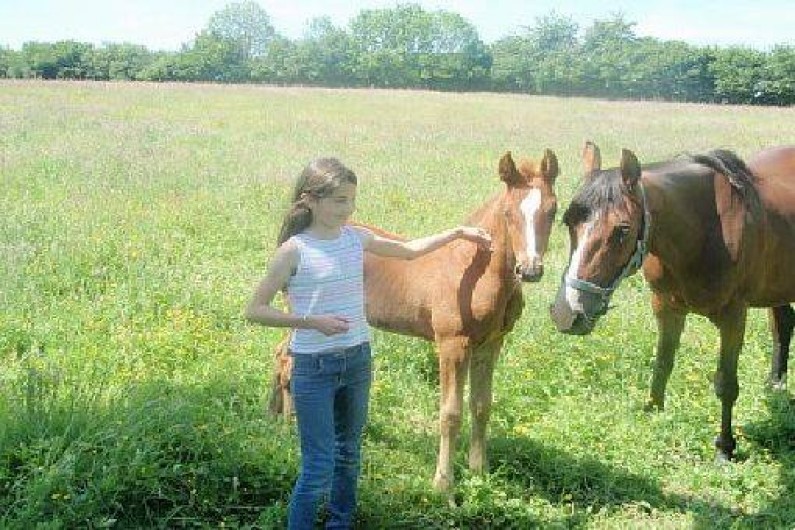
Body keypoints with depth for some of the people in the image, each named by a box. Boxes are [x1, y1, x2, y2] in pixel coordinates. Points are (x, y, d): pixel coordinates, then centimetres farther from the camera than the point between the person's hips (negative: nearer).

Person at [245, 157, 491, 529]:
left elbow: (408, 250, 18)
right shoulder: (294, 250, -13)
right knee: (319, 468, -5)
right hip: (314, 369, -6)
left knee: (348, 455, 18)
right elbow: (255, 310, -11)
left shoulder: (356, 238, 2)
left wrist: (459, 232, 15)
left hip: (357, 361, 6)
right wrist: (312, 321, -22)